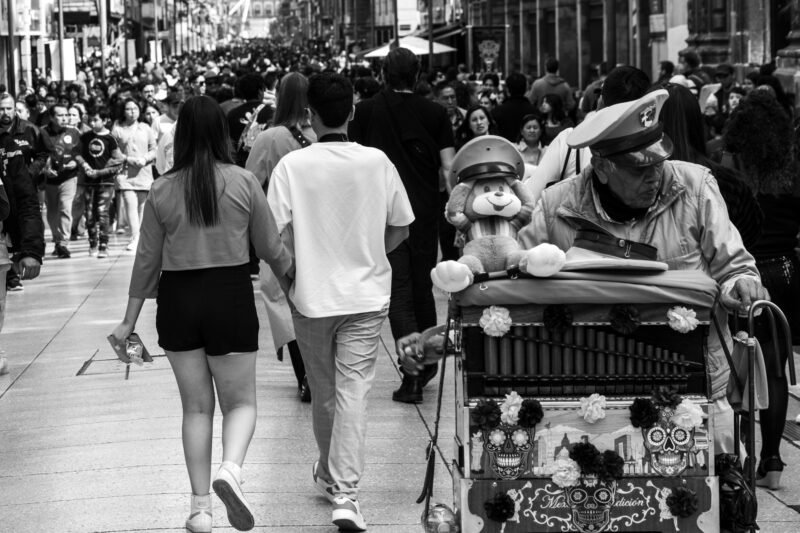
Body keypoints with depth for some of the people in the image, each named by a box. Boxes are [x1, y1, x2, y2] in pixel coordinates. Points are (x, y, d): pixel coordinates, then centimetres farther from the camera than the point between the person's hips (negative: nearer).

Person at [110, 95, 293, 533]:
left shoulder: (162, 190, -3)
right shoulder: (244, 183, -6)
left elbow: (147, 260, 3)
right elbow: (272, 248, 0)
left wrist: (130, 320, 12)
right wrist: (296, 283, 19)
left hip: (178, 300, 2)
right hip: (232, 297, -2)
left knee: (196, 406, 14)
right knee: (240, 402, 10)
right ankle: (231, 468, -20)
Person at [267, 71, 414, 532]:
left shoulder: (292, 165, -10)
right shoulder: (377, 162, -5)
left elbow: (277, 233, -11)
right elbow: (400, 229, 3)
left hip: (312, 294, 0)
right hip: (367, 294, 0)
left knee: (324, 390, 17)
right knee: (354, 391, -3)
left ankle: (331, 473, 36)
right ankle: (346, 492, -13)